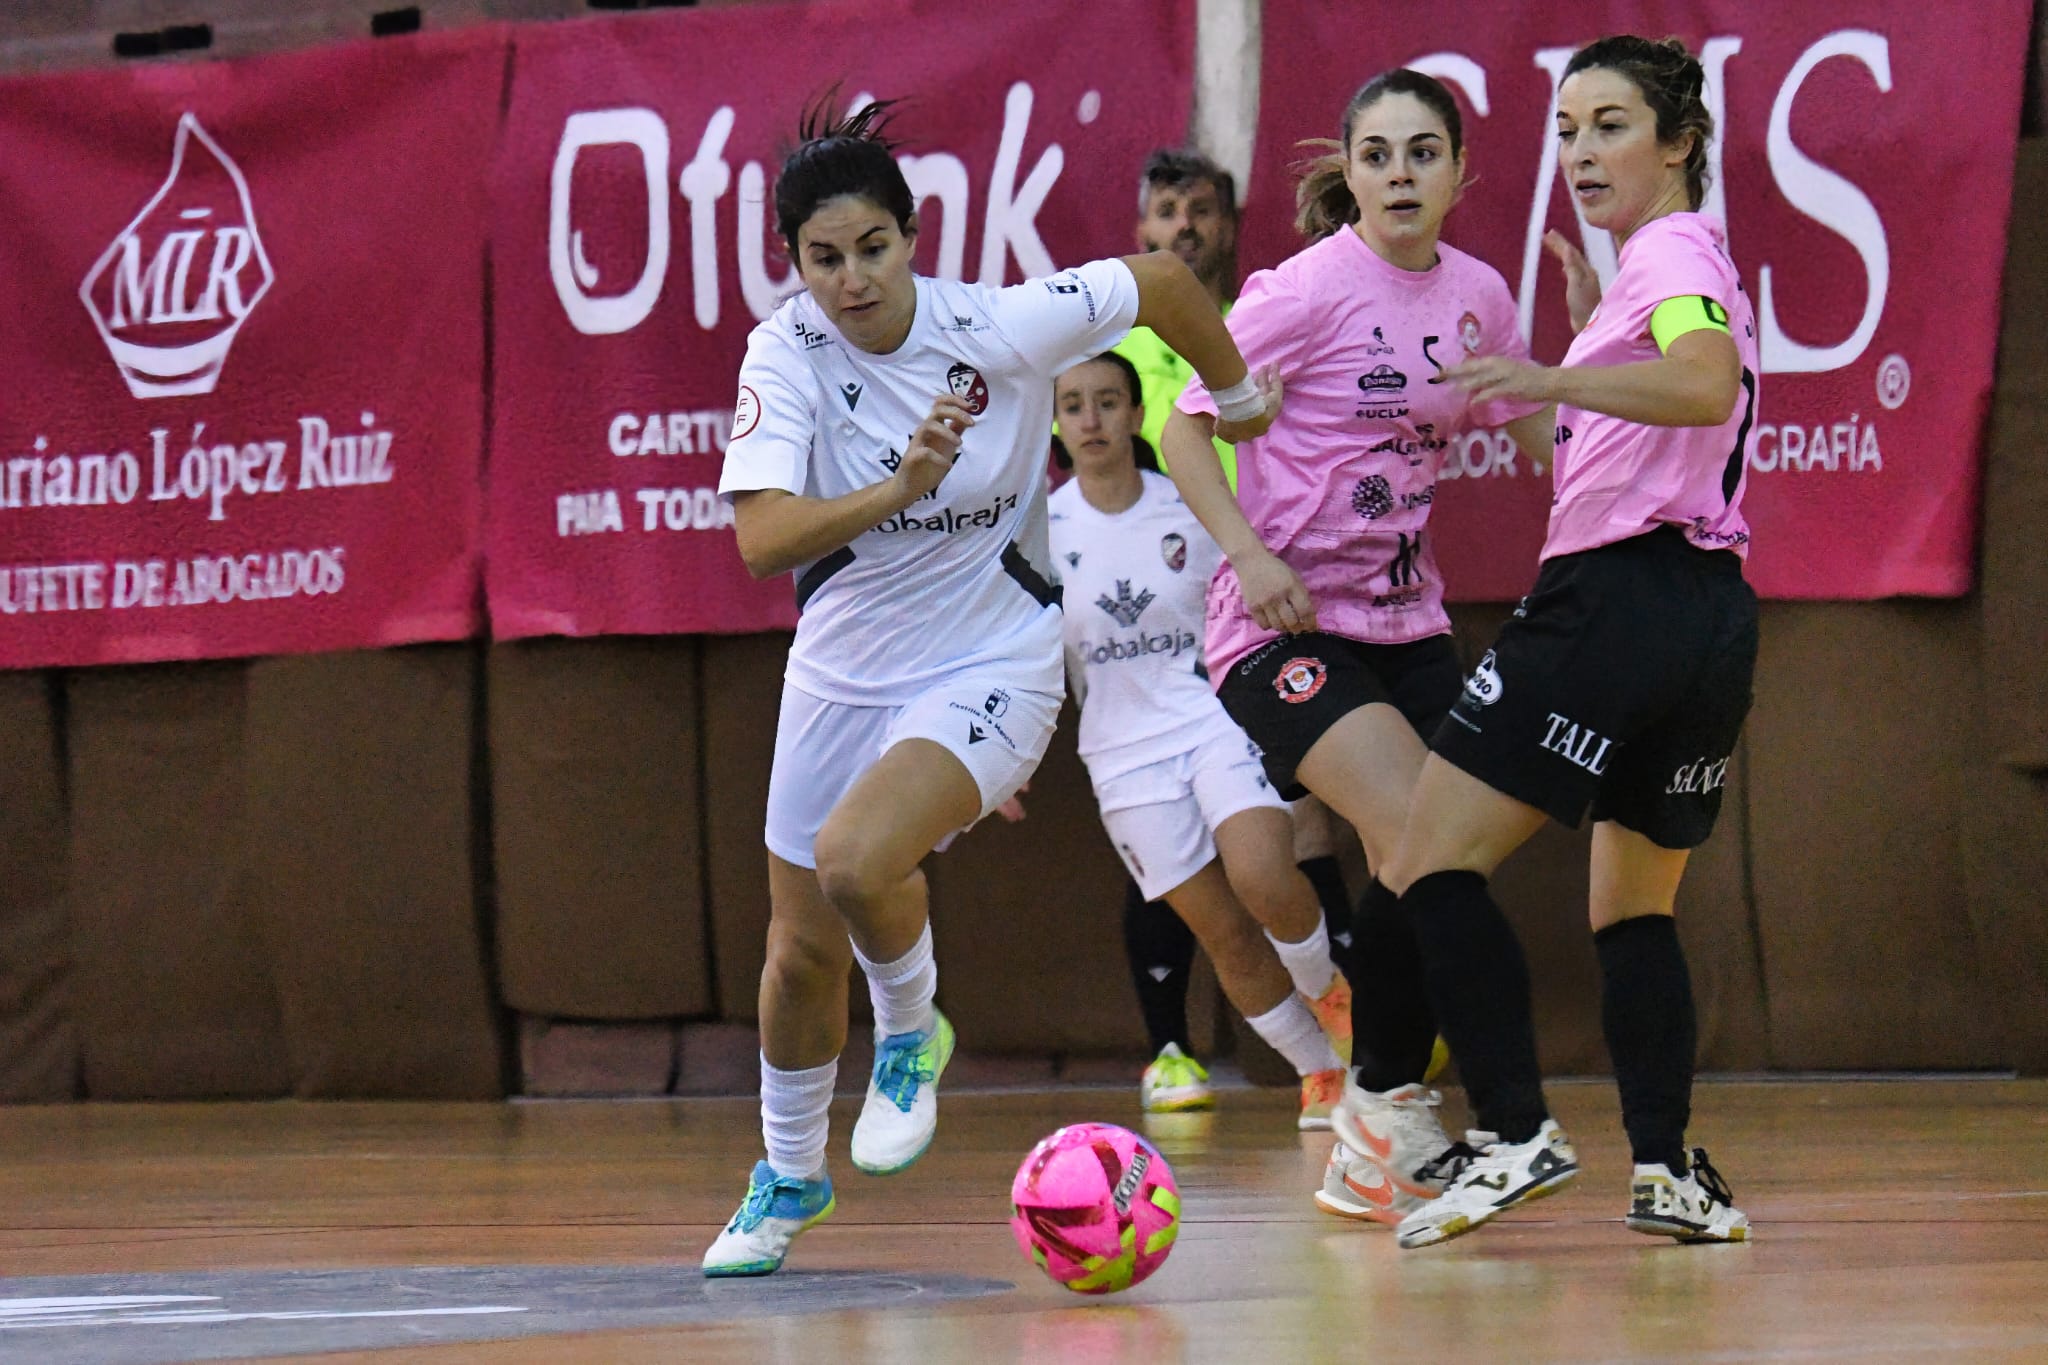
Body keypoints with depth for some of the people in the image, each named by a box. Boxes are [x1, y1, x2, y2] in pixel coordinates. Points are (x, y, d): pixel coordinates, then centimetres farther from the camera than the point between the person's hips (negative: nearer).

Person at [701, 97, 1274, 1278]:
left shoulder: (1000, 329, -19)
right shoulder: (786, 354, -15)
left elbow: (1161, 282, -3)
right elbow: (763, 537, -27)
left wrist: (1241, 404, 13)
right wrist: (899, 488, -41)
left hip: (990, 672, -3)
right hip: (843, 673, 4)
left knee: (856, 858, -30)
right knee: (802, 951, 13)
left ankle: (913, 1032, 2)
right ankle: (791, 1179, 40)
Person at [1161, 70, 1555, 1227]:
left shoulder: (1475, 294, 6)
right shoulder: (1307, 291, -12)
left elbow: (1547, 438, 16)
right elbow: (1187, 429, -8)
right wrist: (1247, 552, -22)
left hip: (1407, 624, 7)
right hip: (1286, 625, -7)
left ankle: (1372, 1163, 15)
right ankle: (1384, 1117, -8)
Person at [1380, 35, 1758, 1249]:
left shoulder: (1671, 252, -8)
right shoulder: (1679, 259, 21)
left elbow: (1708, 386, -31)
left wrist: (1557, 380, -42)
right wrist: (1590, 325, 29)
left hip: (1615, 598, -10)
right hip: (1713, 609, 10)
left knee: (1431, 864, -10)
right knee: (1636, 909, 18)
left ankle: (1518, 1135, -18)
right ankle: (1668, 1169, 9)